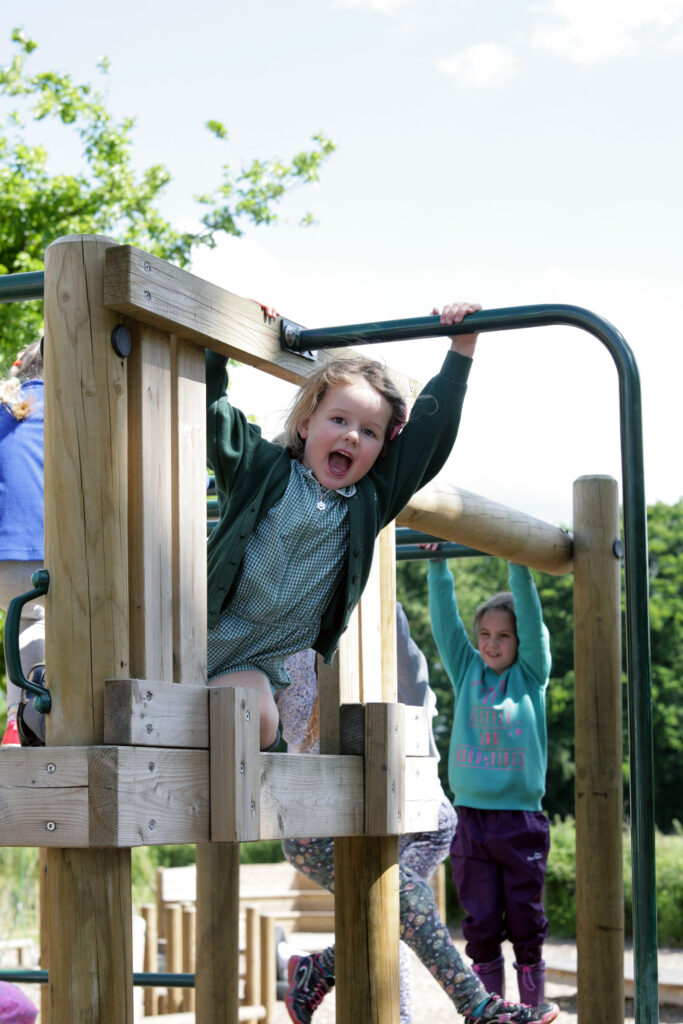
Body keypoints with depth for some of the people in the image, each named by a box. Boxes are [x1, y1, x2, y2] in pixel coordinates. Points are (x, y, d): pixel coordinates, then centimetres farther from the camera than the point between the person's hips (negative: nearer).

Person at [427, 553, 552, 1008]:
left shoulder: (531, 675, 5)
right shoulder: (467, 672, 10)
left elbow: (531, 618, -6)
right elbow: (445, 619, 5)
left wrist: (519, 564, -12)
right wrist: (438, 565, -2)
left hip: (521, 820, -2)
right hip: (472, 818, 2)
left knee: (526, 927, 4)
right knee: (481, 929, 5)